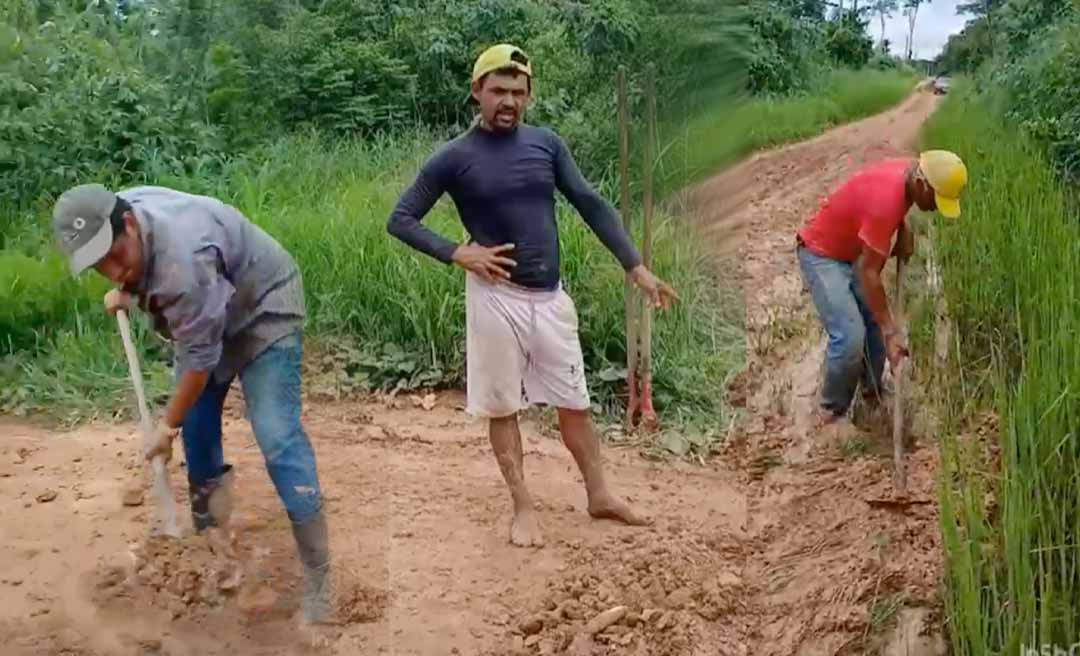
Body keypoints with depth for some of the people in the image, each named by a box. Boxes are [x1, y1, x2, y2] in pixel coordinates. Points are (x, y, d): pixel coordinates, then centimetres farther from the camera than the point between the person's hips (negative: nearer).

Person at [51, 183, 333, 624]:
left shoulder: (183, 260, -41)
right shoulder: (119, 210, -15)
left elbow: (199, 359, -29)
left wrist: (167, 426, -18)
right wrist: (124, 292, -3)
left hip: (262, 308, -9)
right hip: (207, 313, 9)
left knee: (277, 437, -17)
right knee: (195, 418, 11)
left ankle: (318, 578, -13)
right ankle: (209, 529, 33)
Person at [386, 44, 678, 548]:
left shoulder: (546, 143, 4)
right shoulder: (455, 157, -5)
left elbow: (591, 205, 4)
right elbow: (400, 219, -2)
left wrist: (636, 268, -1)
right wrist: (457, 253, -15)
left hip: (551, 296, 4)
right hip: (496, 297, -3)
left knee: (574, 402, 13)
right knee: (502, 407, 7)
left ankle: (599, 495, 28)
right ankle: (523, 507, 21)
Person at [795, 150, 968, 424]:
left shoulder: (909, 171, -11)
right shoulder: (885, 199, -36)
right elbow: (869, 273, -30)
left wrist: (904, 231, -4)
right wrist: (891, 331, -27)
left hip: (851, 251, 9)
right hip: (821, 255, -9)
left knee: (875, 325, 10)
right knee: (850, 337, -16)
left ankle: (873, 393, 29)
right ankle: (833, 411, 3)